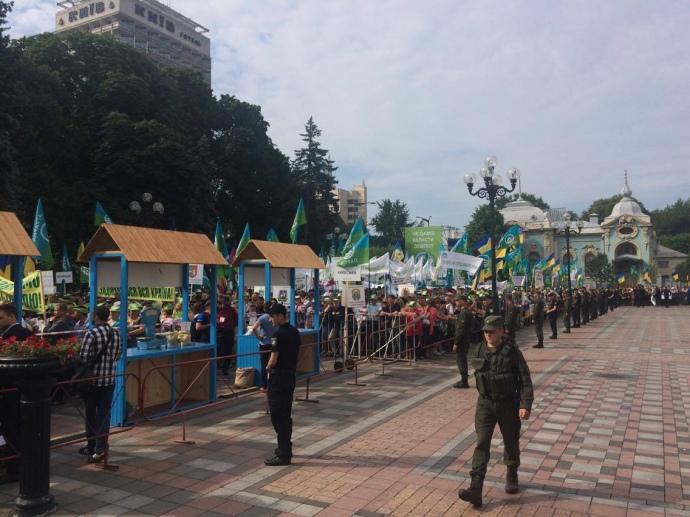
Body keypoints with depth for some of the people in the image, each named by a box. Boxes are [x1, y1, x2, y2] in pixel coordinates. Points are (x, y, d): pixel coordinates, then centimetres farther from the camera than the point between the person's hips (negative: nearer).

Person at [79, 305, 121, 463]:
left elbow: (84, 356, -17)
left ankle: (92, 446, 20)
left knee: (91, 413, 11)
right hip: (109, 379, 4)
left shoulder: (92, 333, -14)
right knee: (104, 414, 7)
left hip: (93, 378, -4)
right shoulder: (116, 333, 3)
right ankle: (101, 447, 3)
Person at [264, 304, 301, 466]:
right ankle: (286, 447, 27)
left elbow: (274, 359, -17)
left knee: (278, 416, -4)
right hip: (291, 376, 9)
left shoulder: (278, 333, -17)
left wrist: (268, 369, 1)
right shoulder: (295, 332, 9)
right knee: (286, 414, 17)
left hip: (278, 378, -9)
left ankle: (283, 455, -1)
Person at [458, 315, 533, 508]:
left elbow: (525, 380, -13)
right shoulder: (479, 351, -1)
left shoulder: (512, 352, -13)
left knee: (511, 442, 16)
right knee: (482, 443, -7)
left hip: (508, 404, -2)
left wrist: (526, 405, -20)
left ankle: (512, 477, 42)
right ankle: (475, 489, -11)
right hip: (485, 403, 2)